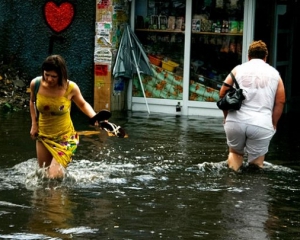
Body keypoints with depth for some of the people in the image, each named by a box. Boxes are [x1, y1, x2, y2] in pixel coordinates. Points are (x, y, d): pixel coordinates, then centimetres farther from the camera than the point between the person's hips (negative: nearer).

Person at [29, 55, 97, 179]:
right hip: (43, 136, 4)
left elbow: (83, 104, 2)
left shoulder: (70, 88, -20)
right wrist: (34, 124, 6)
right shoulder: (36, 84, -14)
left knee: (55, 176, -15)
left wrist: (95, 117, -17)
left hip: (64, 137, -4)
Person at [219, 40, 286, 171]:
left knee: (235, 153, 21)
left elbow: (222, 93, 10)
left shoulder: (238, 69, 11)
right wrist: (273, 124, 18)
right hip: (262, 124, -1)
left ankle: (233, 173, -7)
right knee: (256, 161, 13)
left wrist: (227, 116, 22)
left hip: (236, 121, 1)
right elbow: (280, 101, 8)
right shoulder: (274, 73, 13)